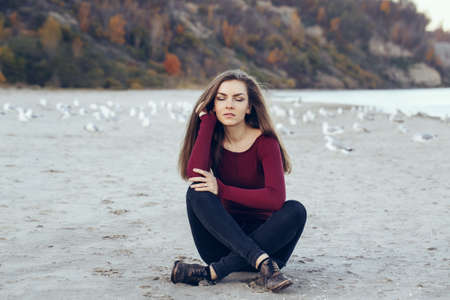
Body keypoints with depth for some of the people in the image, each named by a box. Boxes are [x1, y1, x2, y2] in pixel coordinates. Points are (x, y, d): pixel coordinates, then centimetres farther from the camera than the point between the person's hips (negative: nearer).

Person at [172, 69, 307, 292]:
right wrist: (207, 121, -15)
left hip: (262, 237, -2)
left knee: (295, 211, -30)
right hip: (223, 240, 2)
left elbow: (276, 198, -23)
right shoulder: (214, 139, 1)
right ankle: (263, 264, -38)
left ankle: (212, 272, -34)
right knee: (197, 193, -23)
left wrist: (221, 190, -22)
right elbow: (194, 175, -21)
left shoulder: (265, 142, -9)